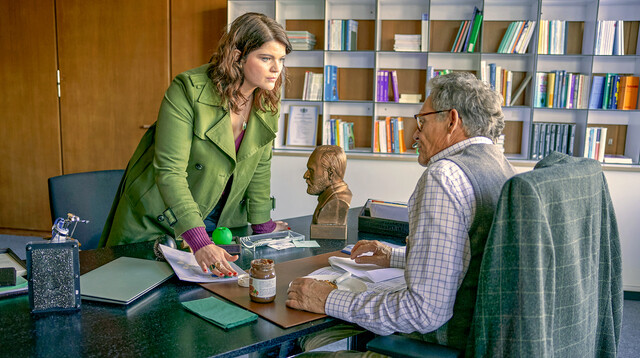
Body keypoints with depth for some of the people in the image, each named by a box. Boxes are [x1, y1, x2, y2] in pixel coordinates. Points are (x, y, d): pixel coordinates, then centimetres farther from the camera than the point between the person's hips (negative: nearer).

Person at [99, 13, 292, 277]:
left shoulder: (268, 105, -7)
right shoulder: (188, 90, -25)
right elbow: (169, 171, -30)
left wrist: (263, 225, 6)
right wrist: (199, 242, -38)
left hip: (218, 218, 4)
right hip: (156, 219, -4)